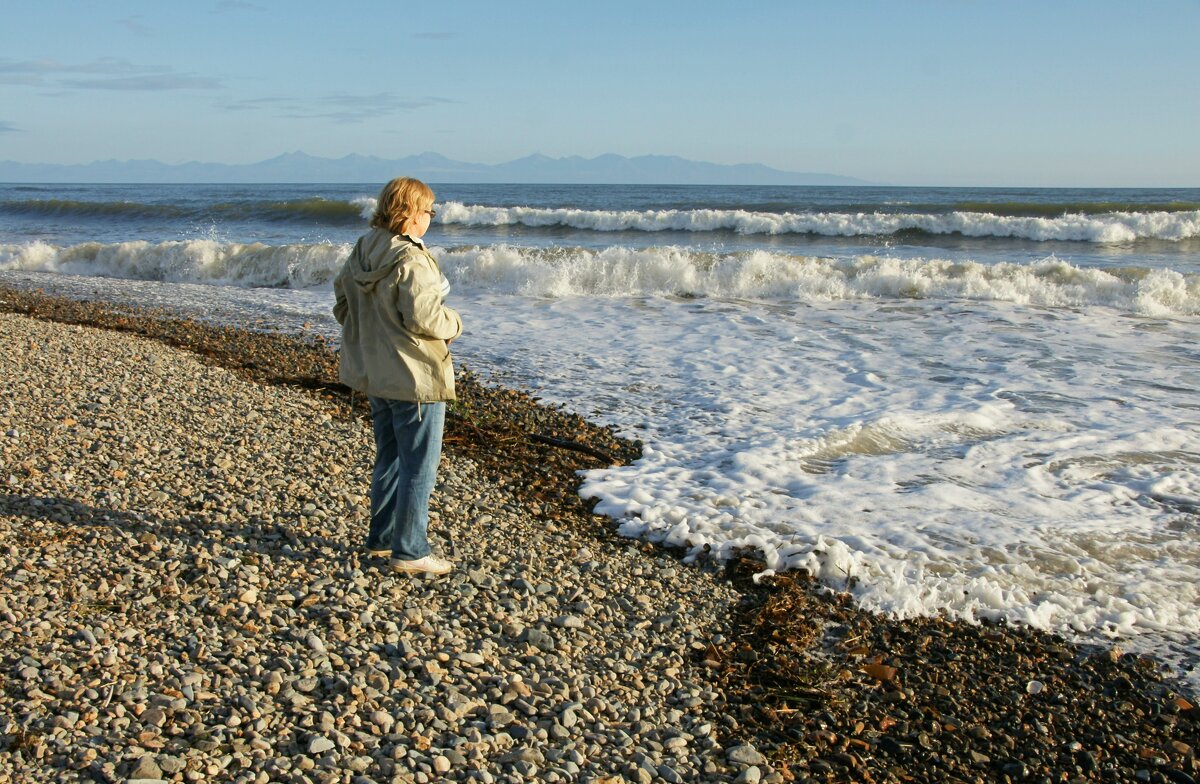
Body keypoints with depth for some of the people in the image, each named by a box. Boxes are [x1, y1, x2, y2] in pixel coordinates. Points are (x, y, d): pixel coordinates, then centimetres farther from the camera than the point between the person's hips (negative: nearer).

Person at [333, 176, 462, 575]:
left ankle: (381, 536, 32)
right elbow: (423, 317, -27)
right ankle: (410, 551, 9)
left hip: (375, 374, 9)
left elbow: (342, 301, 13)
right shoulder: (410, 260, -21)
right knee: (419, 466, 2)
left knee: (389, 458, 22)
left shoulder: (361, 252, 5)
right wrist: (452, 322, -7)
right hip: (415, 377, -9)